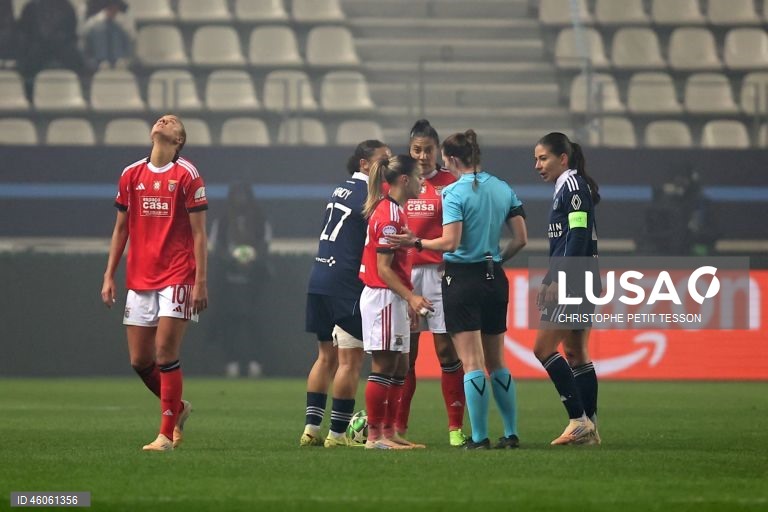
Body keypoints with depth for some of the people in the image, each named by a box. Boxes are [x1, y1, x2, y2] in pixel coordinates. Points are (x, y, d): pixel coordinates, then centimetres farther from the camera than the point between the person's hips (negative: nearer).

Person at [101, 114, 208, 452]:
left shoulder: (187, 175, -3)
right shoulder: (131, 175, 11)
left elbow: (198, 233, -4)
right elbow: (121, 229, 17)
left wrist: (200, 281, -10)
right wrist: (109, 276, 11)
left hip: (176, 278, -5)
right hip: (139, 280, 5)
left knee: (165, 354, -11)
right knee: (139, 360, 4)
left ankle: (167, 434, -5)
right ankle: (178, 409, 28)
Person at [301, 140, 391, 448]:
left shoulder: (341, 189, 16)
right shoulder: (368, 194, -11)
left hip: (319, 280, 9)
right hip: (346, 286, -9)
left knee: (326, 356, 14)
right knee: (350, 361, -4)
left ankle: (311, 428, 13)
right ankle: (337, 433, -4)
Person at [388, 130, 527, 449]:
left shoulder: (454, 192, -12)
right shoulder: (504, 190, 7)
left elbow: (450, 243, -20)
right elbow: (520, 239, 7)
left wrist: (415, 243, -9)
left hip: (462, 278, -6)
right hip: (494, 279, 6)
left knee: (471, 363, -5)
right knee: (496, 362, 15)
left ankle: (479, 437, -6)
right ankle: (511, 434, 15)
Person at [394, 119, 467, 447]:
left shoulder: (450, 183, 2)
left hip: (439, 273, -3)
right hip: (403, 273, 3)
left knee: (447, 350, -4)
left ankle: (456, 428, -1)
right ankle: (398, 427, 9)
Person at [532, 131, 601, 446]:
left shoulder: (573, 186, -10)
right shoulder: (566, 188, 19)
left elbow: (578, 235, -19)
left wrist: (558, 279, -22)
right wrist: (547, 282, 23)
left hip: (575, 281, -10)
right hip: (580, 283, 10)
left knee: (544, 348, -10)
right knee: (576, 353, 9)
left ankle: (579, 419, -12)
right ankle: (588, 429, 8)